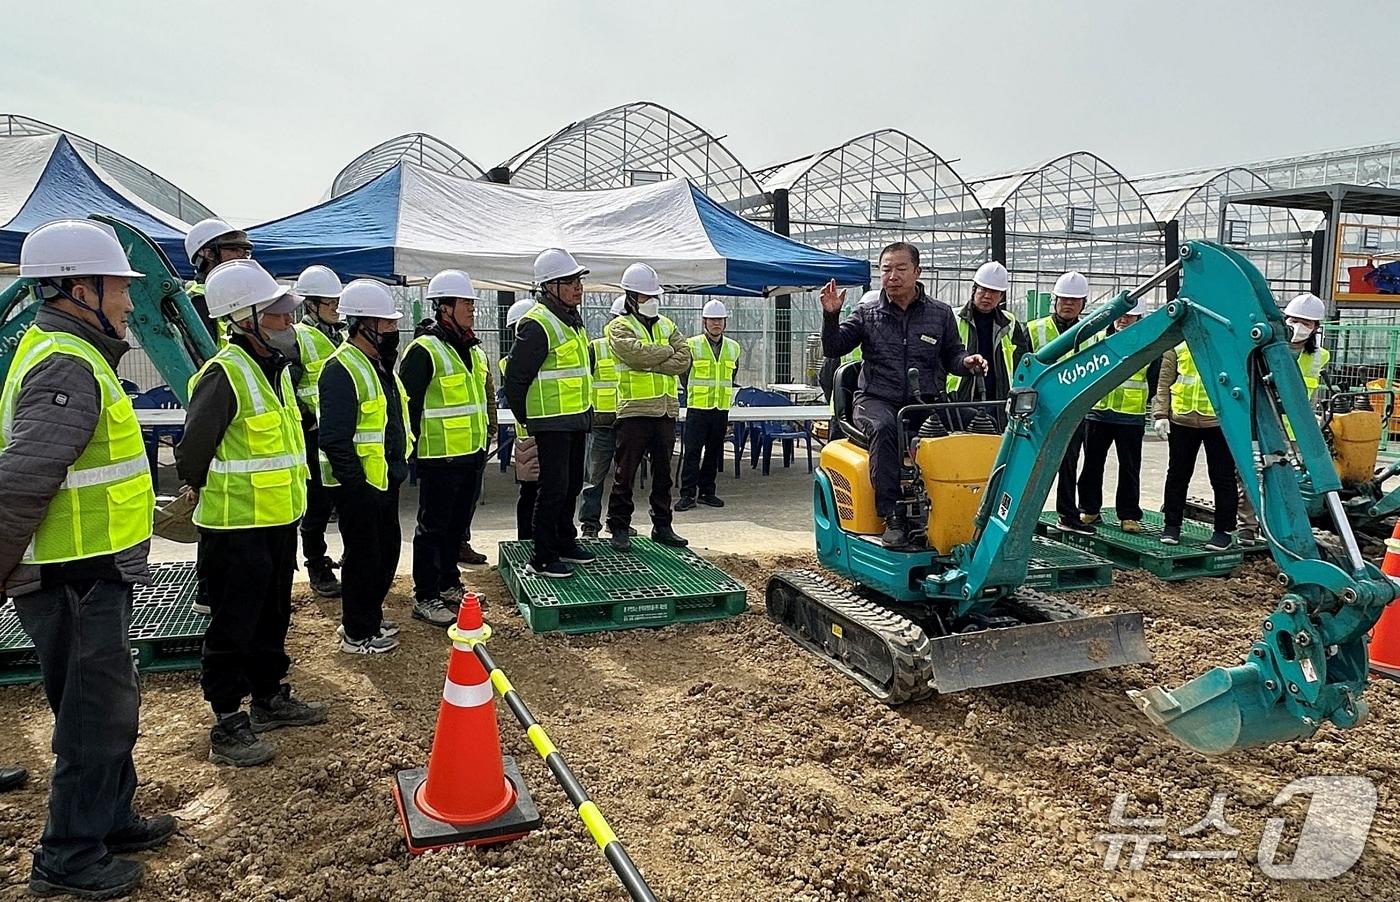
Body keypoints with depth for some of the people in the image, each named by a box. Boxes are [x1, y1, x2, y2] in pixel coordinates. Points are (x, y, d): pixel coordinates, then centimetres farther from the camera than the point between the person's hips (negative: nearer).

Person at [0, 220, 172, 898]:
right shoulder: (69, 369, -20)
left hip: (89, 574, 10)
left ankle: (111, 819, 36)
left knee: (108, 704, 21)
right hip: (74, 581, -10)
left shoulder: (58, 352, 14)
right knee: (97, 713, 2)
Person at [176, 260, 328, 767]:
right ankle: (228, 725, 14)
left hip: (279, 519, 9)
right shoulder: (224, 374, -20)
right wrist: (210, 492, -1)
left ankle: (270, 698, 35)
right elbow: (193, 451, -17)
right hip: (236, 527, -9)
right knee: (233, 626, 2)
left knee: (273, 616, 20)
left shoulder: (277, 367, 9)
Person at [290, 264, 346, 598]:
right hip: (316, 437, -7)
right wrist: (307, 418, -20)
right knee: (319, 505, 2)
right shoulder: (298, 339, -8)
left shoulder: (343, 336, 15)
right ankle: (317, 570, 13)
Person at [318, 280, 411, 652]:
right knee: (363, 559, 2)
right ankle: (358, 634, 17)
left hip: (385, 480, 10)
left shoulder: (380, 364, 12)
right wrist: (358, 484, -22)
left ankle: (370, 618, 35)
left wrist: (398, 466, 18)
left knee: (387, 552, 19)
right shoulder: (342, 370, -20)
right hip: (359, 486, -10)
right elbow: (334, 439, -25)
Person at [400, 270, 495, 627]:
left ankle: (449, 583, 32)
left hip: (472, 455, 8)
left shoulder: (474, 350, 13)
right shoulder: (424, 351, -15)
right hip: (440, 459, -8)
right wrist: (414, 450, -15)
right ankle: (425, 598, 10)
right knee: (433, 527, 1)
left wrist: (485, 437, 23)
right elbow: (407, 404, -16)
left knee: (458, 524, 18)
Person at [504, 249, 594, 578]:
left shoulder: (572, 319, 13)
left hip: (577, 420, 9)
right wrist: (524, 420, -11)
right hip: (552, 423, -9)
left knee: (572, 486, 18)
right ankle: (542, 558, 5)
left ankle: (565, 543, 33)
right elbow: (516, 376, -17)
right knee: (553, 488, -5)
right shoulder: (537, 324, -18)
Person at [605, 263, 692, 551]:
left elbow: (684, 358, 1)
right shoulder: (620, 327, -2)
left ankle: (662, 526, 21)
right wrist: (667, 350, -7)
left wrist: (651, 363, -12)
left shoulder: (666, 325, 15)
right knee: (625, 473, -2)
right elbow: (637, 353, -21)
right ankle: (619, 528, 6)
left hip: (666, 409, 6)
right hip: (635, 409, -6)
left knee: (663, 472, 12)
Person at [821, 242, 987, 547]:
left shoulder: (940, 313, 15)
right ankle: (893, 516, -33)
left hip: (925, 403, 1)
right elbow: (834, 349, 6)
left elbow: (951, 356, 20)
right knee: (884, 428, -36)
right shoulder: (867, 312, 11)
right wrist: (831, 316, -11)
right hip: (876, 400, -1)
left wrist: (967, 362, -3)